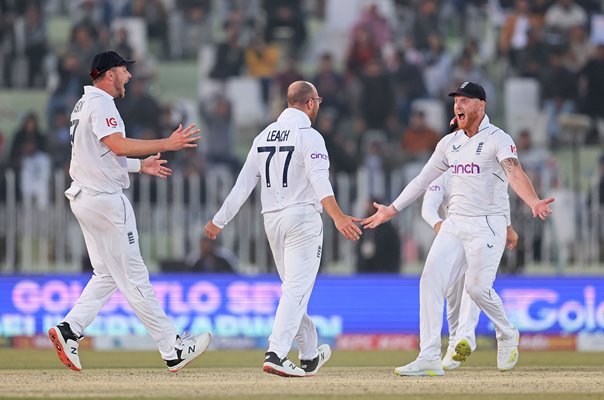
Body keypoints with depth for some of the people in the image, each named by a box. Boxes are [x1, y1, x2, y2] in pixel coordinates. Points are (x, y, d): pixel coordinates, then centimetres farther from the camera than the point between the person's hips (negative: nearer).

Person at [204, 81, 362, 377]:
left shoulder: (264, 136, 13)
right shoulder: (308, 136, -8)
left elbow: (243, 183, 11)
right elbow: (319, 180, -24)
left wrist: (219, 221, 15)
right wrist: (337, 216, -36)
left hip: (272, 220, 7)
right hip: (302, 218, -7)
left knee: (294, 289, 16)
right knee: (297, 289, -10)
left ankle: (310, 356, 24)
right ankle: (276, 354, -23)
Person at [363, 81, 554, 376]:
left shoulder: (498, 139, -10)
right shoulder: (449, 143, 11)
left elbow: (514, 172, -27)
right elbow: (423, 179, 20)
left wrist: (533, 202, -45)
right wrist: (393, 209, 22)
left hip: (487, 225, -6)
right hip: (453, 225, 6)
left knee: (477, 287, -16)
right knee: (431, 282, -7)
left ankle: (507, 336, 15)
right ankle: (429, 358, -7)